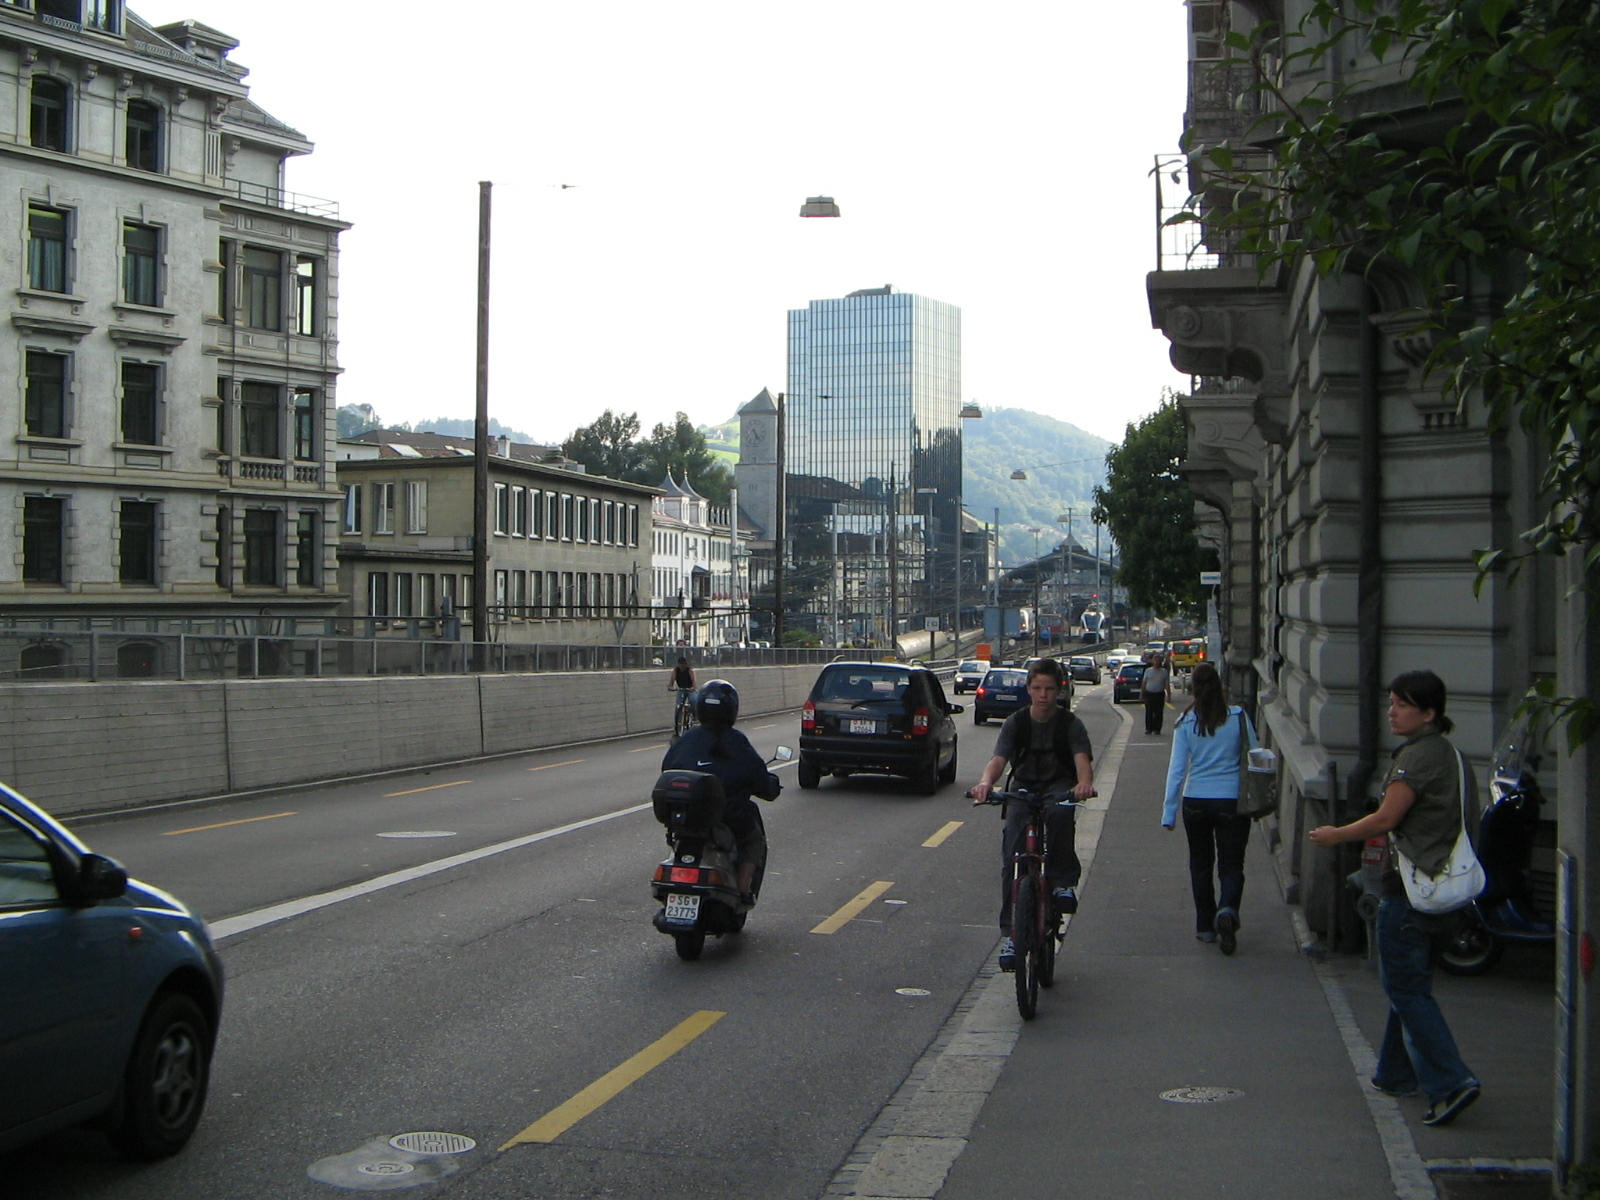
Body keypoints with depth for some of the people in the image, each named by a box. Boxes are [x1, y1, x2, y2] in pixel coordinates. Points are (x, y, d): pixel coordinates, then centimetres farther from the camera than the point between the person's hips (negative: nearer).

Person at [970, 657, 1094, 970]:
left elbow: (1082, 759, -20)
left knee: (1060, 813, -38)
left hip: (1059, 788, -1)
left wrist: (1084, 783, -45)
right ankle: (1009, 932, -7)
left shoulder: (1070, 723, -5)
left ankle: (1063, 880, -19)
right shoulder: (1016, 722, -3)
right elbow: (998, 759, -17)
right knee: (1011, 858, -13)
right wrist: (985, 782, -40)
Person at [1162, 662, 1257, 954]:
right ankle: (1228, 910, -21)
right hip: (1232, 801, -1)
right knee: (1231, 864, 6)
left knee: (1200, 864, 17)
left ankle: (1205, 926, 21)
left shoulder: (1186, 722, -5)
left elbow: (1177, 768, -6)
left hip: (1195, 801, 1)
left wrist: (1169, 812, -3)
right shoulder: (1238, 717, -5)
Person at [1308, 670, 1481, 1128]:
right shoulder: (1450, 754, 13)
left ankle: (1449, 1082, -12)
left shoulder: (1417, 756, -16)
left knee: (1405, 987, -6)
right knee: (1410, 982, 18)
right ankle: (1397, 1073, 28)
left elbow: (1386, 818, -18)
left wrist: (1336, 835, -3)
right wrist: (1381, 842, 23)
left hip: (1409, 886, -10)